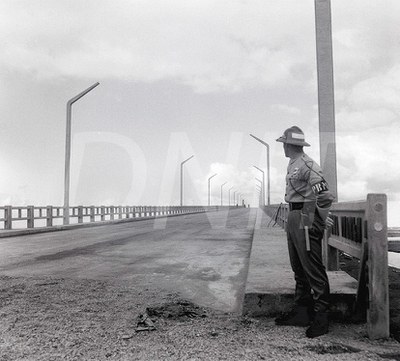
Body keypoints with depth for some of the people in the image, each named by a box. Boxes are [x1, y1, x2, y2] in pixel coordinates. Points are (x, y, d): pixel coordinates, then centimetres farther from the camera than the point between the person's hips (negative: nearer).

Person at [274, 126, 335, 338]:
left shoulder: (306, 166, -16)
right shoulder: (292, 165, 15)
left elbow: (325, 196, -21)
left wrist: (317, 223, -16)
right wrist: (291, 218, 12)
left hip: (305, 219, -10)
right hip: (293, 217, 10)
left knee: (313, 269, -4)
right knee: (298, 269, 16)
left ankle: (320, 318, 6)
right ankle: (301, 312, 27)